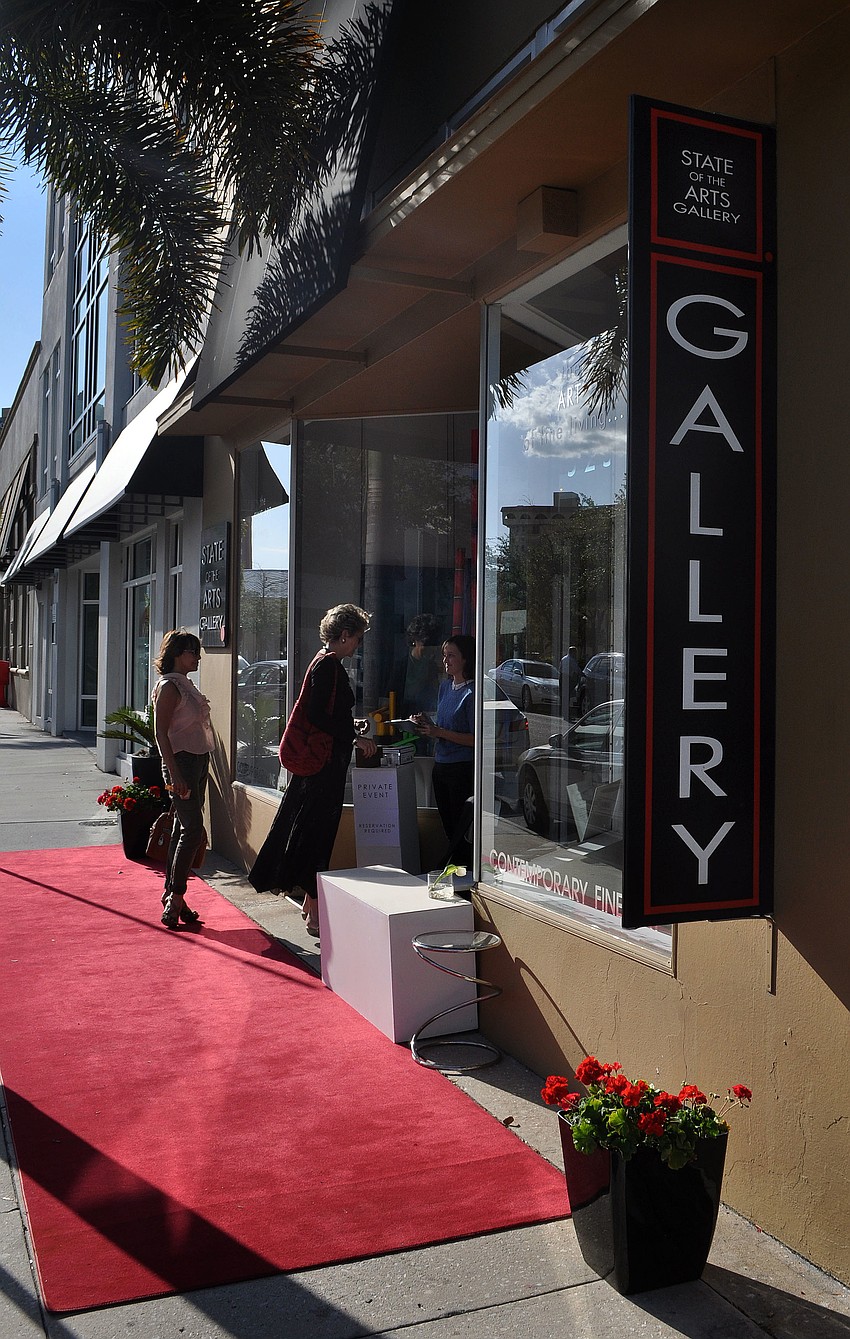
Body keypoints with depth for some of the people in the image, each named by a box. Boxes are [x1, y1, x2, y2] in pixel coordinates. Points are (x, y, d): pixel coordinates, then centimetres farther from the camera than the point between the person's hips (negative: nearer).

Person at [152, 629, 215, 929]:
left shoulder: (186, 685, 16)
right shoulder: (169, 687, -11)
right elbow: (161, 732, -16)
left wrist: (202, 766, 17)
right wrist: (175, 774, -22)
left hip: (199, 760, 9)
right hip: (182, 761, -9)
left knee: (184, 829, 10)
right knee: (192, 828, -12)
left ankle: (172, 896, 16)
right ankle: (175, 898, -7)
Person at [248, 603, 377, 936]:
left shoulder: (326, 662, 15)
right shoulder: (328, 664, -16)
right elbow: (318, 717, -21)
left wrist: (351, 724, 20)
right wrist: (355, 738, -15)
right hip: (326, 762, -10)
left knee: (314, 831, 15)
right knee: (319, 832, -4)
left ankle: (310, 900, 25)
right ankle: (314, 913, 2)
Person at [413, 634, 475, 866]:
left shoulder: (472, 693, -13)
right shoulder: (445, 686, 12)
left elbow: (476, 739, -17)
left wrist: (440, 732, -18)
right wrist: (427, 725, 2)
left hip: (463, 768, -8)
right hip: (441, 766, 8)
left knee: (461, 829, -3)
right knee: (448, 827, 14)